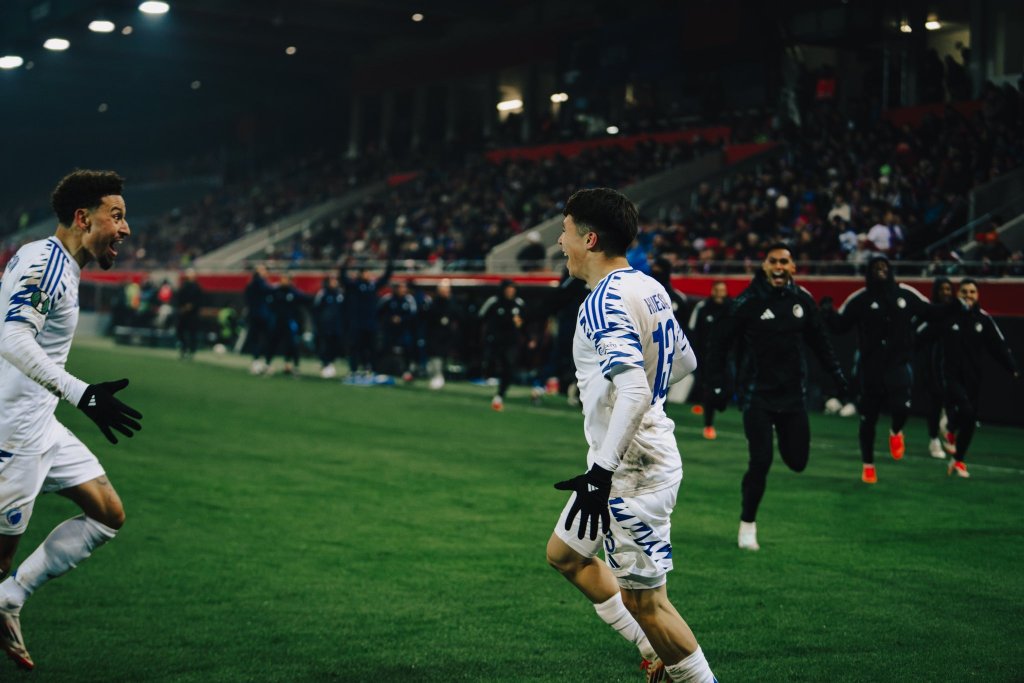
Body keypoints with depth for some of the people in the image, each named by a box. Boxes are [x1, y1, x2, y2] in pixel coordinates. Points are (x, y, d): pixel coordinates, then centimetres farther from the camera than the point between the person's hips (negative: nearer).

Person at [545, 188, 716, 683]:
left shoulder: (607, 300, -20)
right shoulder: (648, 287, 8)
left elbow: (634, 392, -30)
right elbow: (684, 361, 21)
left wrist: (600, 474, -31)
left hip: (631, 469, -11)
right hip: (644, 452, 11)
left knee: (644, 601, -5)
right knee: (564, 554, 22)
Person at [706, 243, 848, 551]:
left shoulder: (802, 301, 2)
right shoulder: (747, 302, -10)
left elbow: (819, 341, 16)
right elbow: (720, 342, -4)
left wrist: (838, 375, 14)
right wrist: (717, 385, -8)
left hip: (793, 394, 4)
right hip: (758, 395, -4)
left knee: (797, 462, 2)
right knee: (761, 461, -9)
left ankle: (783, 436, 38)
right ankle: (747, 523, 10)